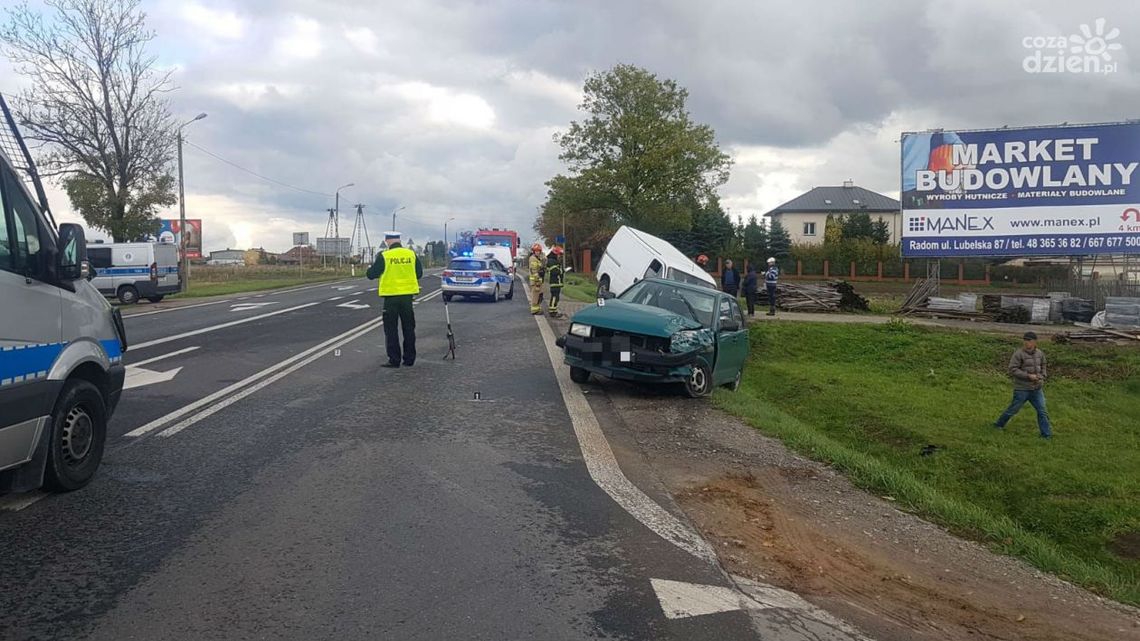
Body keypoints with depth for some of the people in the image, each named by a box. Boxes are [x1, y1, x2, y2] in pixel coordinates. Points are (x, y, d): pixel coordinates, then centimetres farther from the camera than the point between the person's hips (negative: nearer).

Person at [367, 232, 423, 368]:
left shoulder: (384, 256, -10)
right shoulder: (412, 254, 1)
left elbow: (371, 275, -4)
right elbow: (419, 274, 10)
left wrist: (370, 268, 18)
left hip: (391, 296, -3)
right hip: (407, 295, 4)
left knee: (391, 329, 5)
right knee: (408, 328, 12)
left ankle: (394, 360, 5)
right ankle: (409, 359, 16)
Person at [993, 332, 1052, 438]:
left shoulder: (1040, 354, 4)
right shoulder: (1018, 354, -14)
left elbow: (1043, 367, 19)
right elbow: (1013, 369, -17)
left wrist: (1042, 377, 1)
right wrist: (1028, 376, -22)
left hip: (1037, 389, 5)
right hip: (1022, 389, -5)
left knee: (1042, 411, 4)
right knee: (1013, 409, 6)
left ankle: (1046, 434, 12)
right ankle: (999, 424, 26)